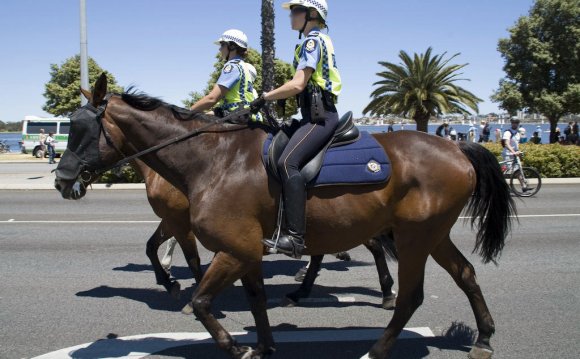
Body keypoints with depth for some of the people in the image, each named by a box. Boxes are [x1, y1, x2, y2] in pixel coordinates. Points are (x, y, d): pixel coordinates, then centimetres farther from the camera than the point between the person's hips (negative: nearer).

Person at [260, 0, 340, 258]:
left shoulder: (312, 41, -7)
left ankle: (294, 237, -36)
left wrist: (266, 97, -7)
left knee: (287, 162, -29)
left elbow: (298, 84, -17)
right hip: (318, 115, 11)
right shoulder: (320, 40, 23)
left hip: (320, 117, -11)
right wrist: (279, 97, 18)